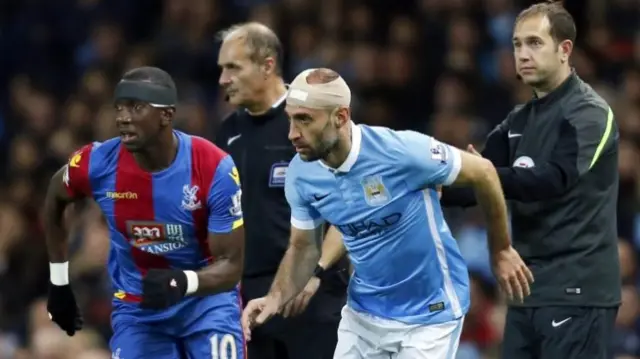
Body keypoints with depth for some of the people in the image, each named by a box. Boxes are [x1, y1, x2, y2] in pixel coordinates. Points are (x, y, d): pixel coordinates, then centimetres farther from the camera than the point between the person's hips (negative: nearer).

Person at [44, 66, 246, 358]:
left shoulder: (214, 169, -23)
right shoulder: (98, 164, -16)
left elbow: (230, 263, -20)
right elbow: (55, 200, 9)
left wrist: (184, 282, -41)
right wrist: (59, 282, 12)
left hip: (206, 300, -2)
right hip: (136, 310, 2)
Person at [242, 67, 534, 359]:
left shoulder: (402, 151, -26)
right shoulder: (300, 174, -10)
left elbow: (483, 173, -11)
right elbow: (303, 247, 5)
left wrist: (501, 252, 1)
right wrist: (276, 298, -14)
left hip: (429, 314, -5)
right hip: (363, 313, 5)